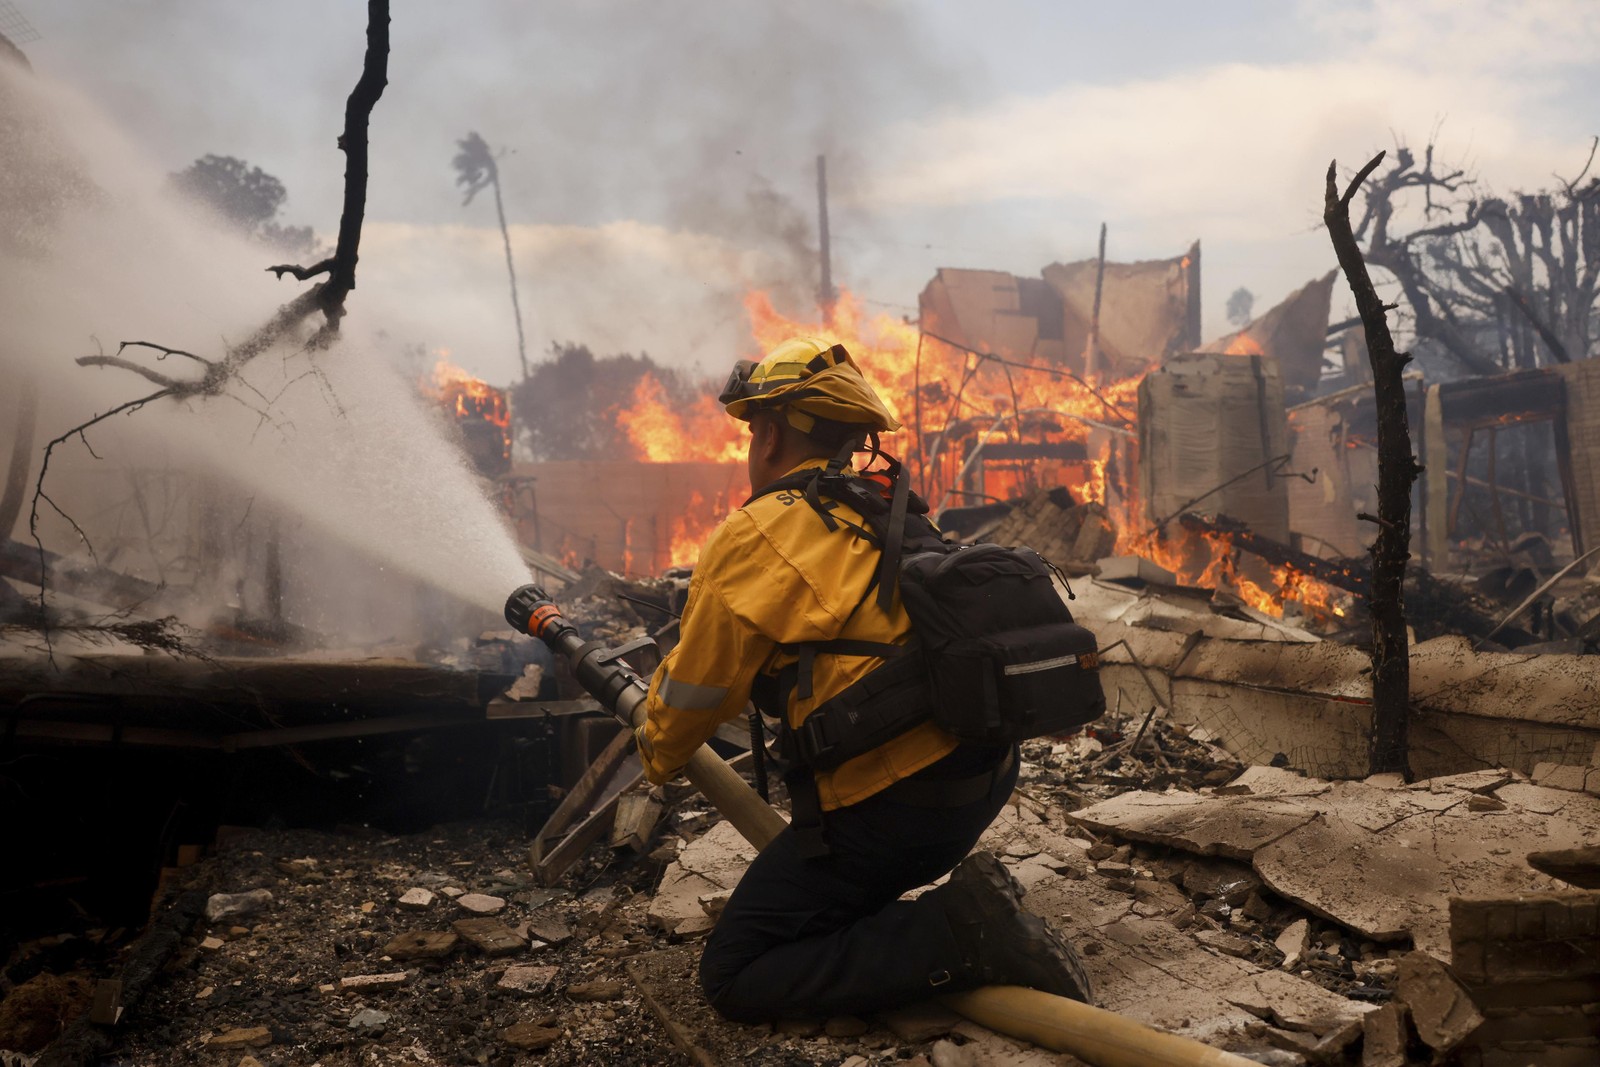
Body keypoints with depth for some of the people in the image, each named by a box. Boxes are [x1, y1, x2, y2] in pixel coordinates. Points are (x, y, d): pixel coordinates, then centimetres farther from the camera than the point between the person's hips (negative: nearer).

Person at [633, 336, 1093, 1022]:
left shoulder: (751, 537, -7)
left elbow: (692, 697, 3)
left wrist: (656, 757, 25)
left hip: (891, 802, -9)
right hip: (987, 777, 9)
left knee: (733, 980, 1)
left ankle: (958, 934, -11)